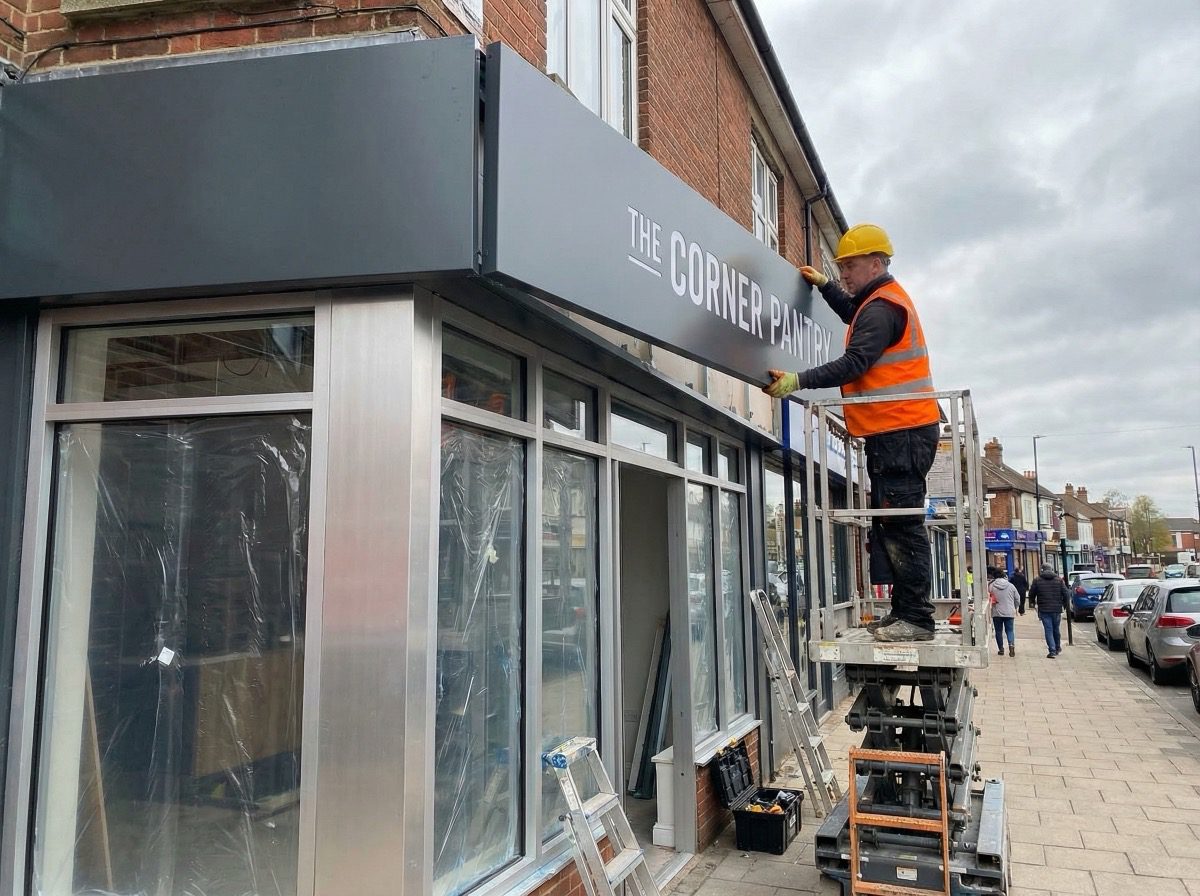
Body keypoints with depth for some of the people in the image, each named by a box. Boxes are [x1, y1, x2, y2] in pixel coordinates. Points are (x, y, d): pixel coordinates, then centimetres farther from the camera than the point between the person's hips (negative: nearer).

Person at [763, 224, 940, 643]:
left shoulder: (882, 309, -13)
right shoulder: (885, 300, 20)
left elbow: (854, 364, -23)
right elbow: (854, 315, 42)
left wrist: (797, 381, -26)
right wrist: (825, 286, 33)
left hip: (901, 432, -11)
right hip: (897, 432, 11)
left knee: (901, 525, -10)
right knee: (891, 525, 10)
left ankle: (916, 618, -7)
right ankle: (904, 613, 14)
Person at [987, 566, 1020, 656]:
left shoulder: (991, 586, -10)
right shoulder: (1011, 585, -3)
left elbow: (988, 598, -2)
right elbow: (1017, 598, 5)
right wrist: (1014, 608, 21)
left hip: (997, 612, -1)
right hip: (1009, 612, 1)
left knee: (999, 631, 10)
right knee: (1009, 630, 10)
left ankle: (1001, 649, 13)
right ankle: (1011, 644, -13)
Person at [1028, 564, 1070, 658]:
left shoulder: (1037, 580, -2)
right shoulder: (1059, 580, 0)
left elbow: (1031, 594, 3)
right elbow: (1066, 594, -2)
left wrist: (1033, 602, 23)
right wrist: (1064, 603, 16)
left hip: (1044, 610, -2)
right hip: (1057, 609, 2)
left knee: (1048, 630, 0)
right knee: (1056, 629, 18)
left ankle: (1052, 651, -7)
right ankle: (1058, 648, 34)